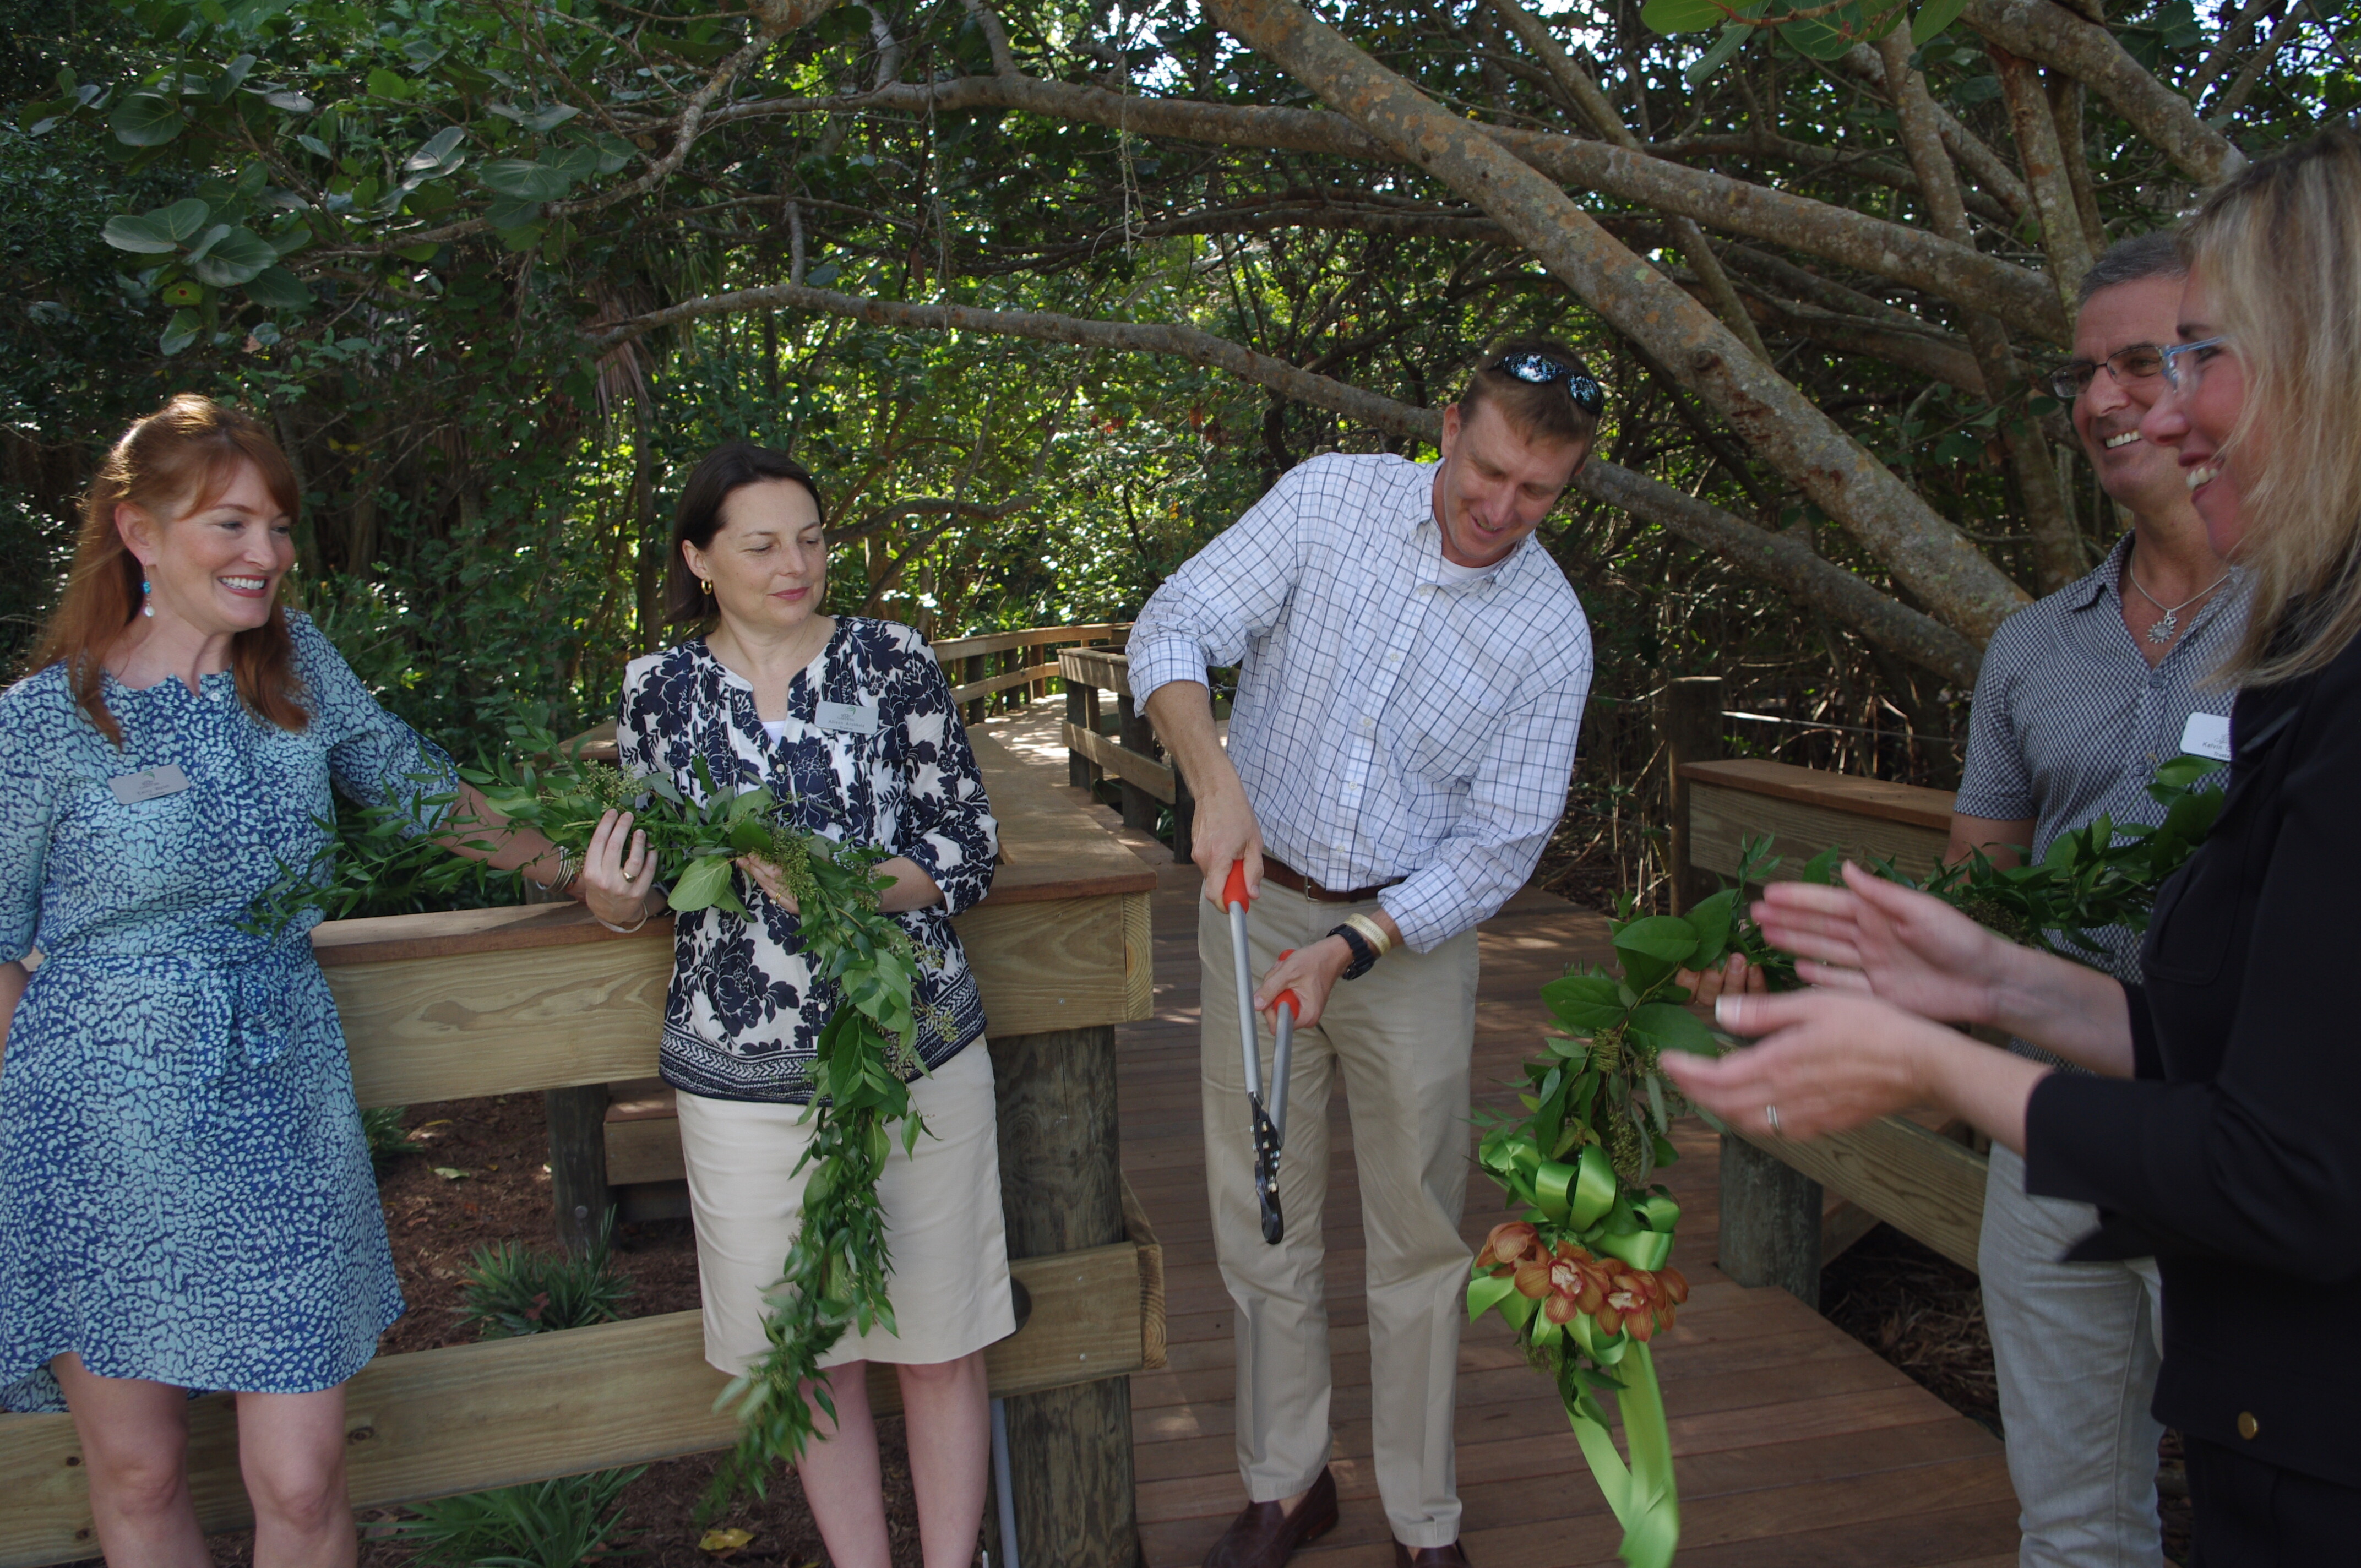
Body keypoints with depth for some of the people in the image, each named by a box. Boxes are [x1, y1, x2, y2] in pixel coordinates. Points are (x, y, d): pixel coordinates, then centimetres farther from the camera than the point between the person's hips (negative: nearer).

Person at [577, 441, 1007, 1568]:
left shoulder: (892, 661, -2)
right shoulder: (659, 690, 3)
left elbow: (970, 852, -3)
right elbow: (645, 876, 12)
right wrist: (613, 901, -11)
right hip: (745, 1073, 1)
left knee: (941, 1343, 10)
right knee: (812, 1352, 13)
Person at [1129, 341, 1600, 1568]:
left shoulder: (1551, 634, -9)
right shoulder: (1328, 499, -8)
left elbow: (1499, 846, -7)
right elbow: (1173, 630, -15)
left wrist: (1352, 948, -19)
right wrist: (1215, 778, -33)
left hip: (1412, 934, -1)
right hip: (1257, 901, 1)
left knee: (1419, 1234, 7)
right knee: (1258, 1213, 9)